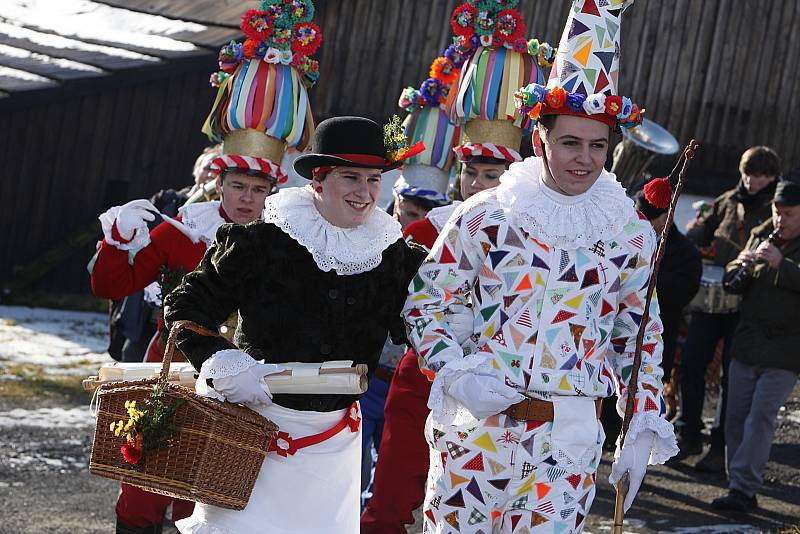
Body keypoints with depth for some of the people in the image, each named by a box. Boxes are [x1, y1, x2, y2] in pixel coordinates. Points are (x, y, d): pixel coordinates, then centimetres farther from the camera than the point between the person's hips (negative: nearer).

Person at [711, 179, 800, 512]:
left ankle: (743, 489, -12)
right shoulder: (760, 236, 12)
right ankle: (741, 489, 13)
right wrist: (743, 263, -5)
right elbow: (730, 280, 16)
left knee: (761, 416, -12)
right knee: (736, 418, 5)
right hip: (746, 345, 6)